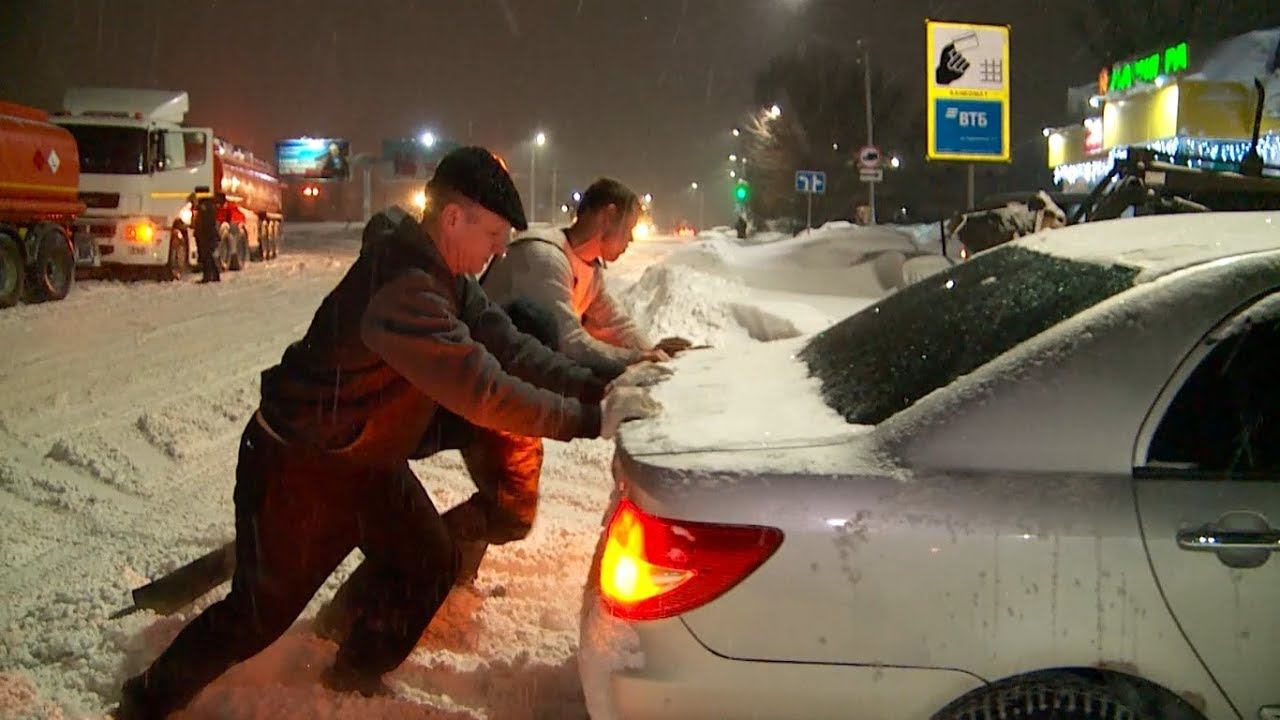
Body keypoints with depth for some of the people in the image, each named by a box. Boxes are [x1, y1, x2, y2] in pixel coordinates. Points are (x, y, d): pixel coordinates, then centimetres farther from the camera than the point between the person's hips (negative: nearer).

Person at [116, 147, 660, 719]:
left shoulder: (446, 278, -3)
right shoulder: (401, 289, -35)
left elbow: (510, 347, -6)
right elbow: (479, 390, -39)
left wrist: (596, 388, -18)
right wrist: (590, 419, -34)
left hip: (369, 459, 9)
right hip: (297, 468, -9)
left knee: (430, 564, 10)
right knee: (261, 610, 2)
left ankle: (356, 672, 32)